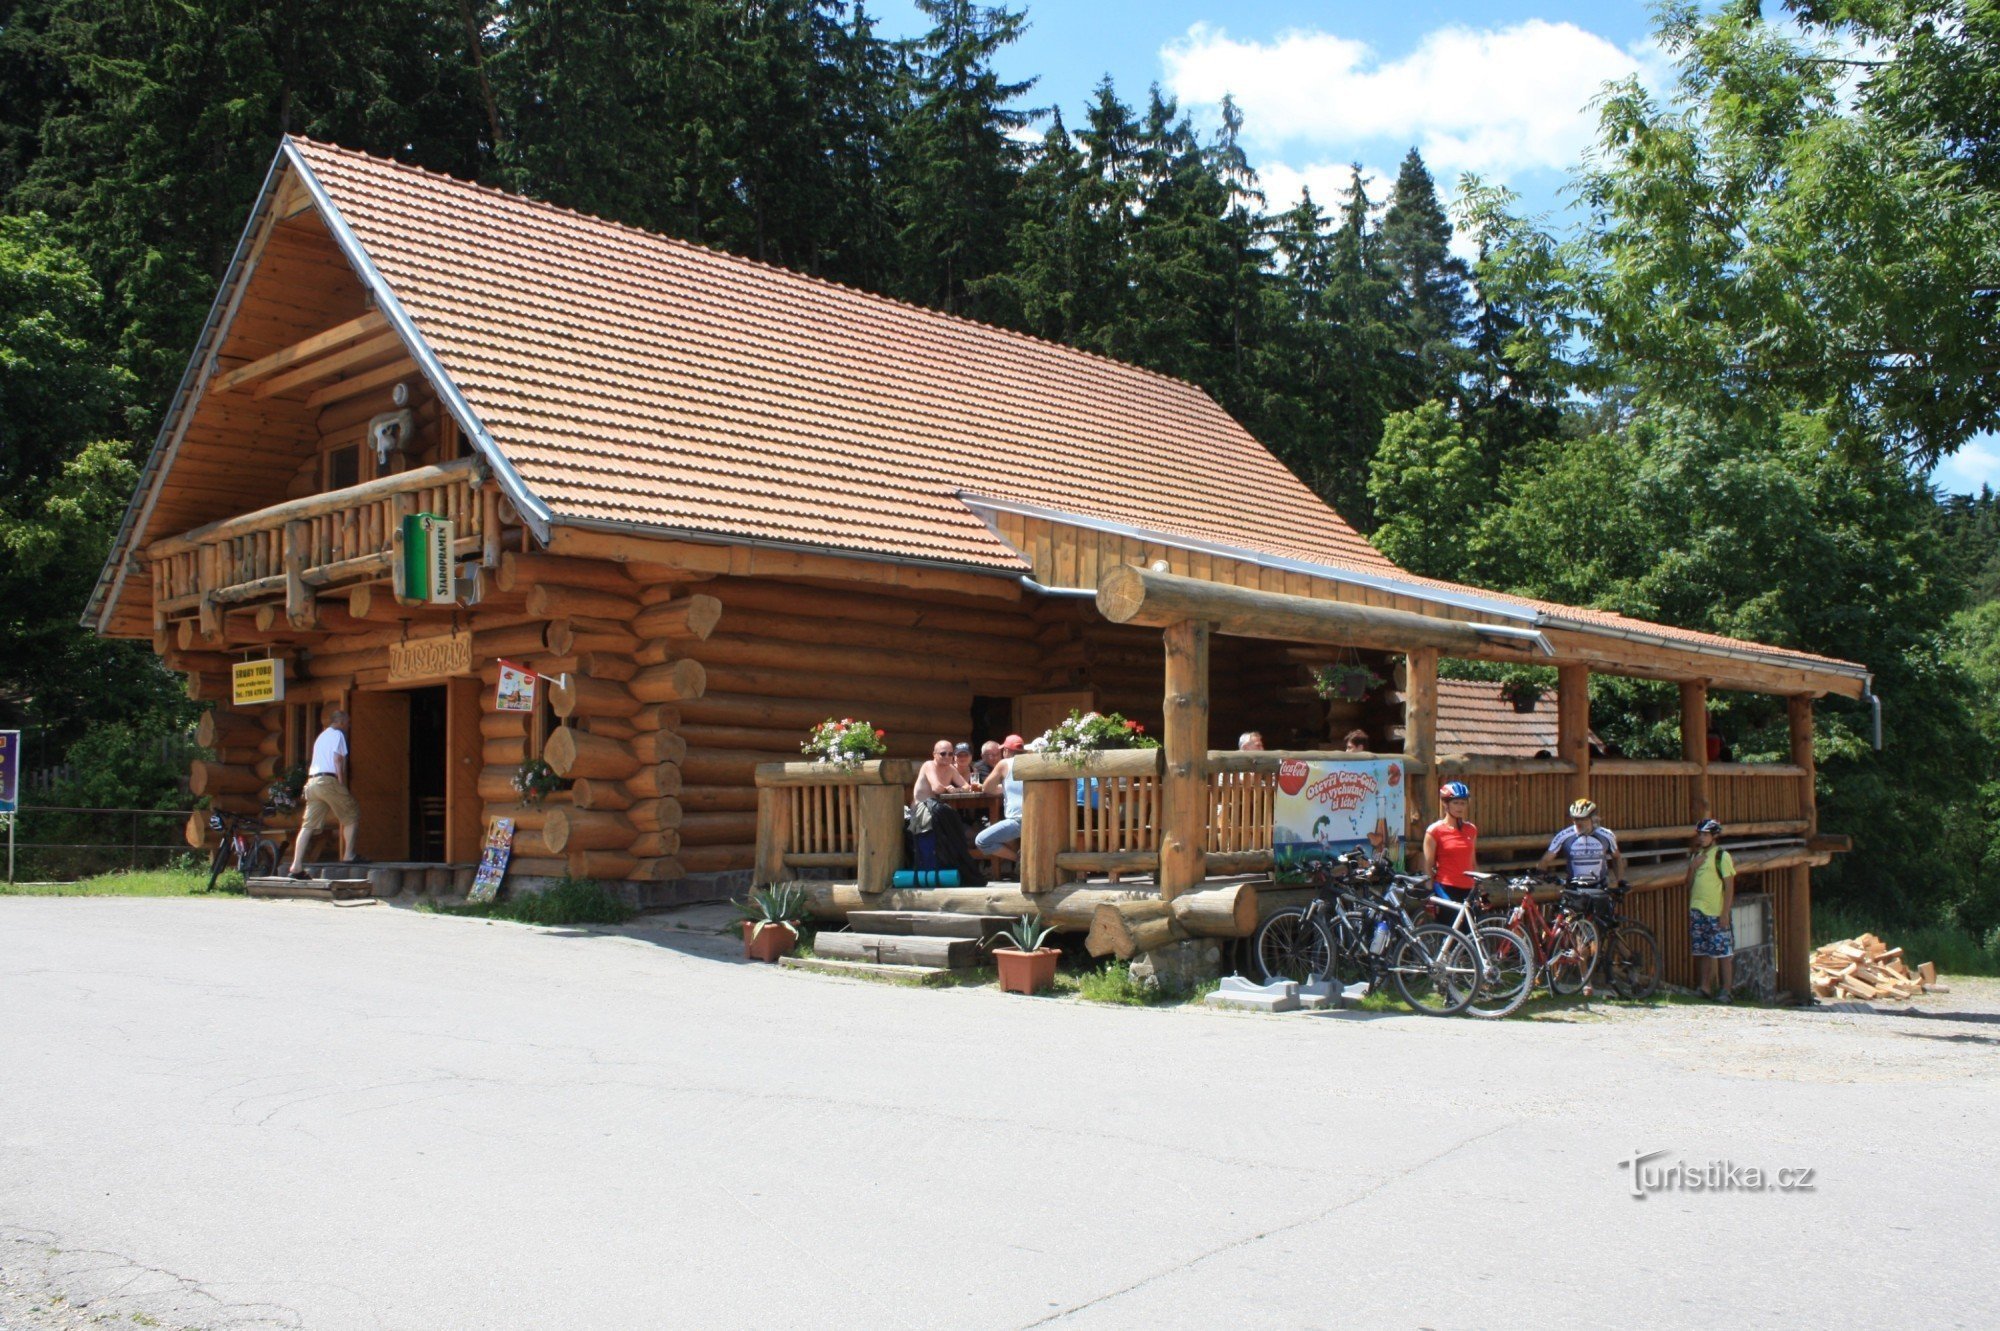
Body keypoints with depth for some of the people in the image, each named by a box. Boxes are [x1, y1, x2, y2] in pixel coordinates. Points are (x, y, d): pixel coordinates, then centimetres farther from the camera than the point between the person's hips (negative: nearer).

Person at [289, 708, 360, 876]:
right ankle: (348, 855, 3)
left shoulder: (321, 736, 28)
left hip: (312, 781, 8)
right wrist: (343, 786, -7)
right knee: (351, 816, 6)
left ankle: (297, 866, -5)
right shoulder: (337, 734, 2)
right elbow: (338, 760, -8)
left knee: (308, 825, 2)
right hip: (329, 780, -8)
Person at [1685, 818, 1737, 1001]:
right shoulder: (1696, 855, 14)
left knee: (1723, 952, -3)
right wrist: (1692, 866, -4)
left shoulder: (1721, 856, -5)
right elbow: (1689, 883, 14)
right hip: (1697, 910, 6)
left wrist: (1725, 913, -15)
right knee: (1702, 951, 9)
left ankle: (1725, 990, 0)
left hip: (1717, 912, -6)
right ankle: (1704, 987, 14)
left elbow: (1729, 886, -9)